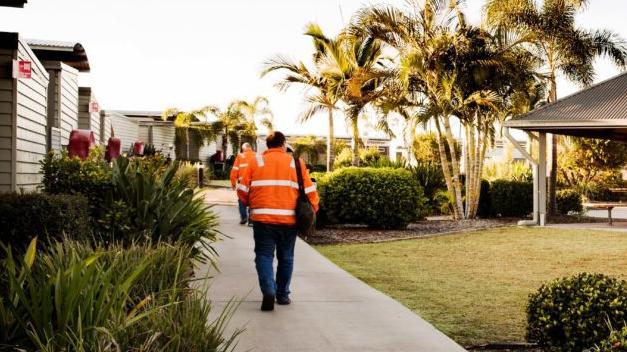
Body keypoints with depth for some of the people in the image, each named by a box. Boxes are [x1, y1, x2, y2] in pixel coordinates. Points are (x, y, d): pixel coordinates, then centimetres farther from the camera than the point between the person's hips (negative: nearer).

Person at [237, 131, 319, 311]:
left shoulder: (256, 162, 5)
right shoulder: (296, 163, 6)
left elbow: (242, 190, 4)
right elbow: (309, 191, 3)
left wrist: (251, 204, 22)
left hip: (262, 218, -1)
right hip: (289, 219, 1)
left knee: (264, 255, 4)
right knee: (286, 257, 15)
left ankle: (268, 291, -15)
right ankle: (283, 294, 22)